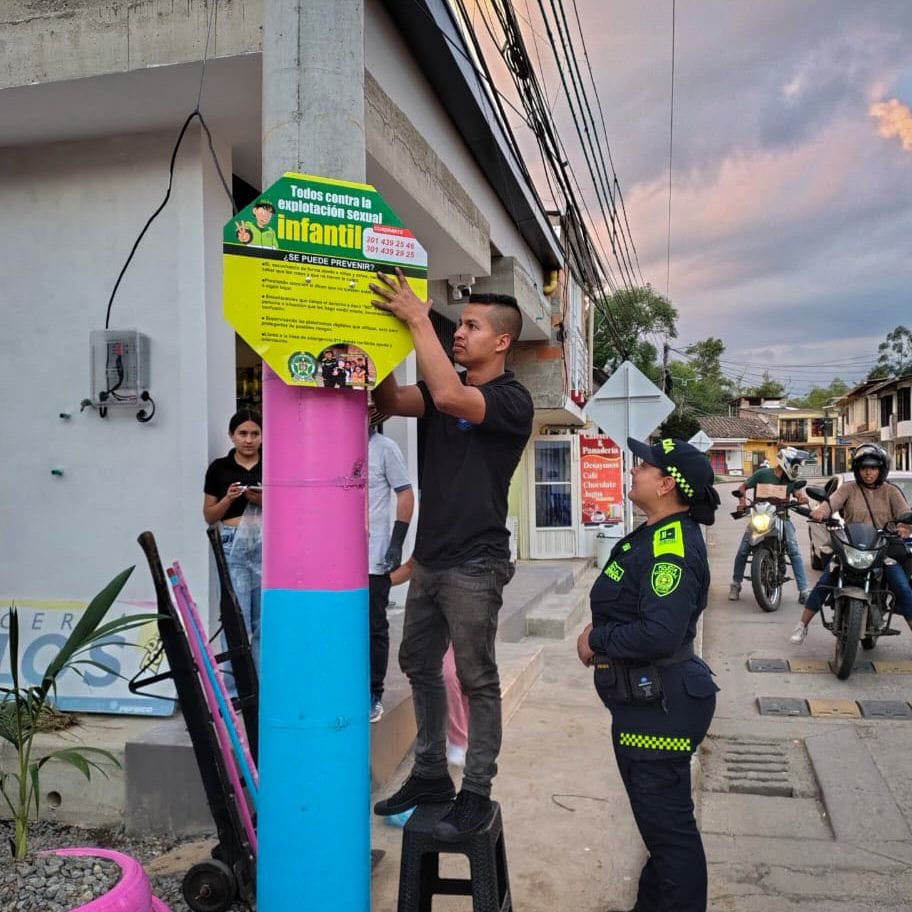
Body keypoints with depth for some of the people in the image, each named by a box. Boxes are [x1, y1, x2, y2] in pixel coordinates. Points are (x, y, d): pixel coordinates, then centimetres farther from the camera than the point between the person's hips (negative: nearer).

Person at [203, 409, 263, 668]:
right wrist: (228, 498, -10)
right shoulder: (219, 469, 5)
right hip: (233, 546, -1)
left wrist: (265, 501, -10)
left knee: (264, 621, 5)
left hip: (268, 545, 1)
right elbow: (209, 516, 8)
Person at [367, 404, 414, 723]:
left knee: (374, 629, 6)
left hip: (374, 558, -4)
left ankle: (373, 694, 18)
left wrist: (397, 542, -10)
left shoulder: (386, 448, -2)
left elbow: (405, 495, -3)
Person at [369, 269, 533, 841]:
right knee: (419, 665, 15)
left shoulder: (512, 400, -11)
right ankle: (431, 774, 30)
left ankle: (477, 794, 14)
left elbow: (448, 397, -29)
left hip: (475, 563, -8)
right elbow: (393, 401, -5)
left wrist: (419, 320, -24)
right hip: (430, 556, 8)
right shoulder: (444, 390, 12)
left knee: (477, 679, 1)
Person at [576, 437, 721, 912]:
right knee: (658, 818, 24)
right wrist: (599, 631, -1)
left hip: (660, 705, -11)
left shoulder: (673, 543, -22)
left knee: (668, 823, 4)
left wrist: (597, 641, -18)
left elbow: (660, 633, -32)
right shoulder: (655, 534, 9)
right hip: (646, 699, 11)